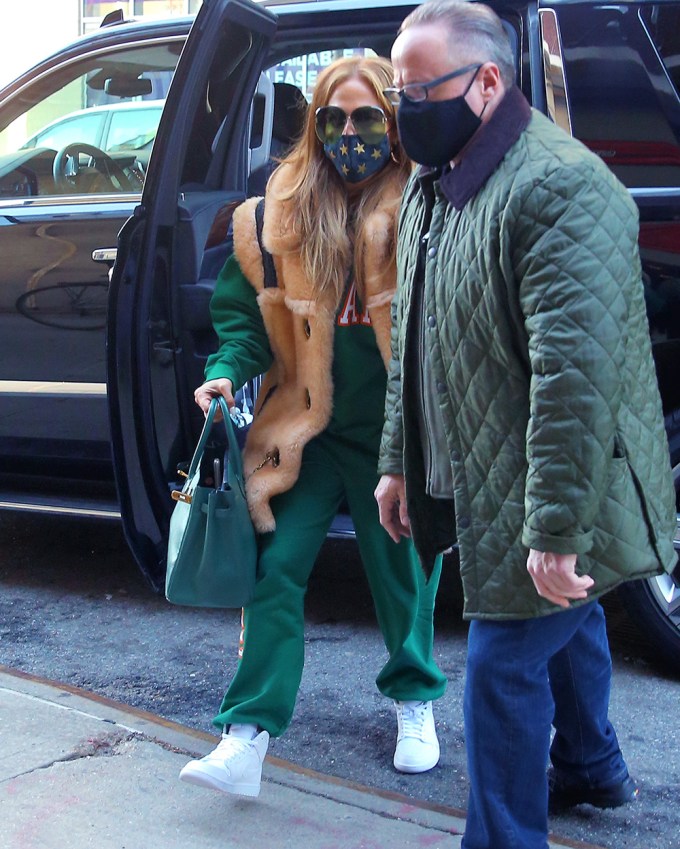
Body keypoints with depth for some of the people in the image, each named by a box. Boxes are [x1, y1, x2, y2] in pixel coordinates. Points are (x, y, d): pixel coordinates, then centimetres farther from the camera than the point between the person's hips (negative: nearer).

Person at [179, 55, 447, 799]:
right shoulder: (278, 214, 0)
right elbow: (243, 309, 10)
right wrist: (229, 372, -7)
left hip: (398, 432, -2)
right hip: (308, 430, 2)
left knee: (404, 571, 14)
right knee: (275, 568, -4)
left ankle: (414, 700, 39)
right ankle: (247, 738, 2)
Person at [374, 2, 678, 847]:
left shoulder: (561, 187, -25)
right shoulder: (431, 183, 7)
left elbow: (575, 374, -30)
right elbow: (411, 340, 16)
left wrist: (556, 531, -31)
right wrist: (399, 462, 16)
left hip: (544, 497, -9)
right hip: (478, 484, 9)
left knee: (504, 667, -5)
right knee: (566, 627, 26)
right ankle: (592, 769, 48)